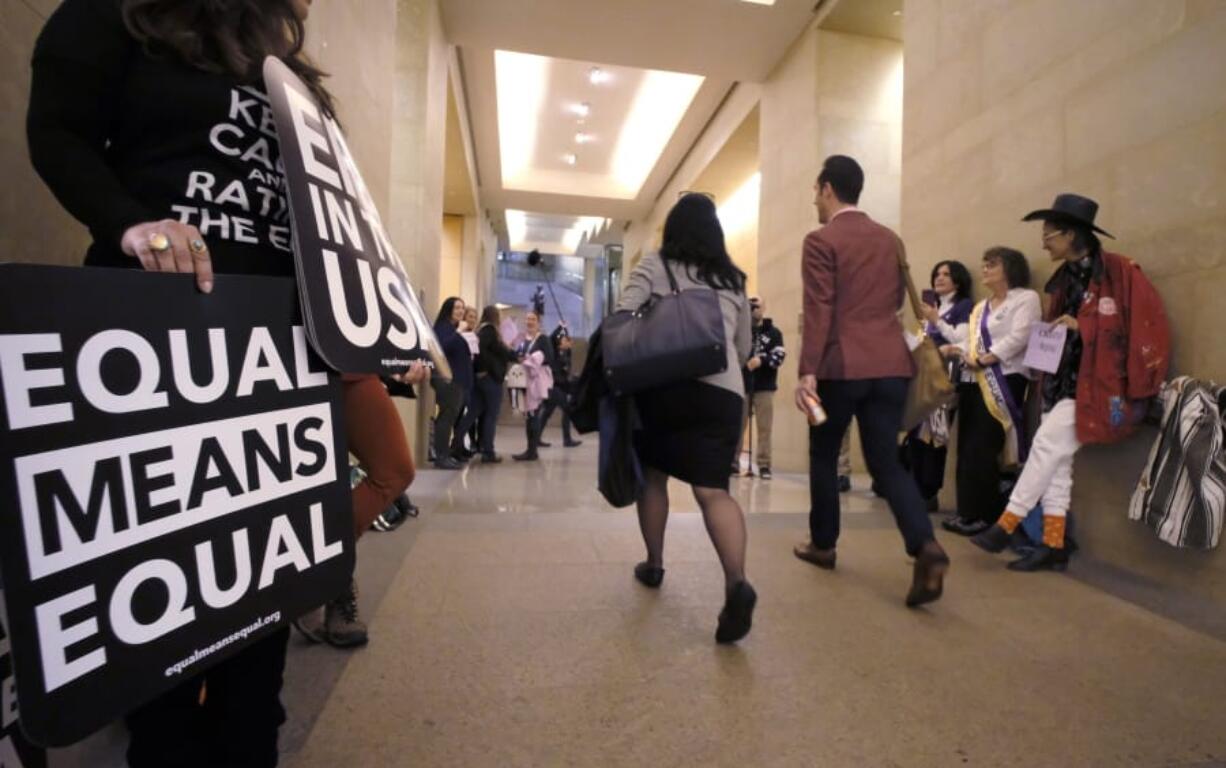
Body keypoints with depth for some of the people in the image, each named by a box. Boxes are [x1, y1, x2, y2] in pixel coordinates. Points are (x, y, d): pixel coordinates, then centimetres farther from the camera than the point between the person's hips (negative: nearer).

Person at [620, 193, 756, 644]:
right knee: (713, 490, -4)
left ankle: (654, 565, 28)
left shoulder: (655, 266, 7)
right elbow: (743, 349, 22)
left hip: (661, 384, -1)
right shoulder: (733, 281, 18)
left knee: (653, 474, 17)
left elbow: (622, 319, -7)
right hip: (722, 390, 2)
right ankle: (737, 584, -24)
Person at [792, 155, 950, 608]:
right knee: (886, 461, 9)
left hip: (842, 365, -5)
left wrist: (807, 372, -14)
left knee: (823, 455, 13)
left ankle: (823, 544, 24)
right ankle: (926, 547, -9)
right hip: (891, 364, 5)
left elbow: (818, 312, -13)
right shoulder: (891, 240, 14)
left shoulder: (821, 241, -5)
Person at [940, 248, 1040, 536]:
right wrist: (956, 349, -5)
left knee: (982, 449, -9)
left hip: (1004, 382, -8)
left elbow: (1019, 337, -13)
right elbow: (971, 341, 15)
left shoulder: (1026, 298, 1)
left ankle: (983, 515, 0)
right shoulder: (981, 307, 25)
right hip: (974, 382, 8)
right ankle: (968, 512, 12)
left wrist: (986, 359, -18)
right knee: (967, 449, 5)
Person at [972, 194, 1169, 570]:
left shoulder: (1120, 271, -9)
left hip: (1098, 384, -8)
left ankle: (1006, 526, -5)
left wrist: (1081, 327, -18)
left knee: (1047, 444, -15)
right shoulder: (1066, 278, 13)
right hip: (1064, 382, 8)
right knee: (1054, 458, 3)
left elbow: (1145, 325, -12)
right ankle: (1053, 545, 9)